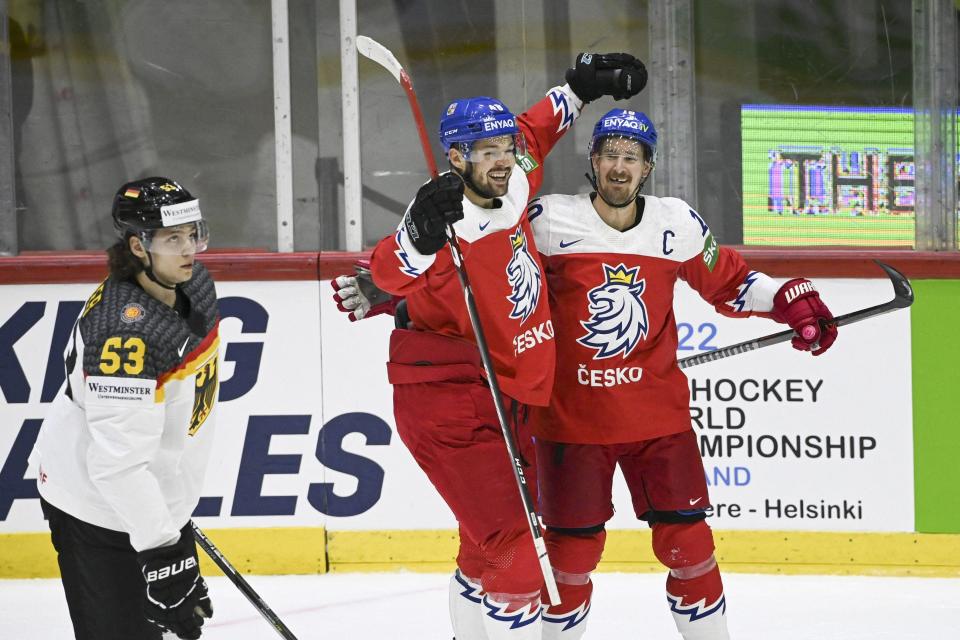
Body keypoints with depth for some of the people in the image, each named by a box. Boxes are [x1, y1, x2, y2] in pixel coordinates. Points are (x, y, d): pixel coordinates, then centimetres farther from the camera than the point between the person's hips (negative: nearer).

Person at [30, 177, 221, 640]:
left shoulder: (193, 283, -5)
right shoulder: (127, 333, -34)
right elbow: (119, 461, -33)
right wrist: (159, 546, -31)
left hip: (158, 492, 9)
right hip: (98, 509, -9)